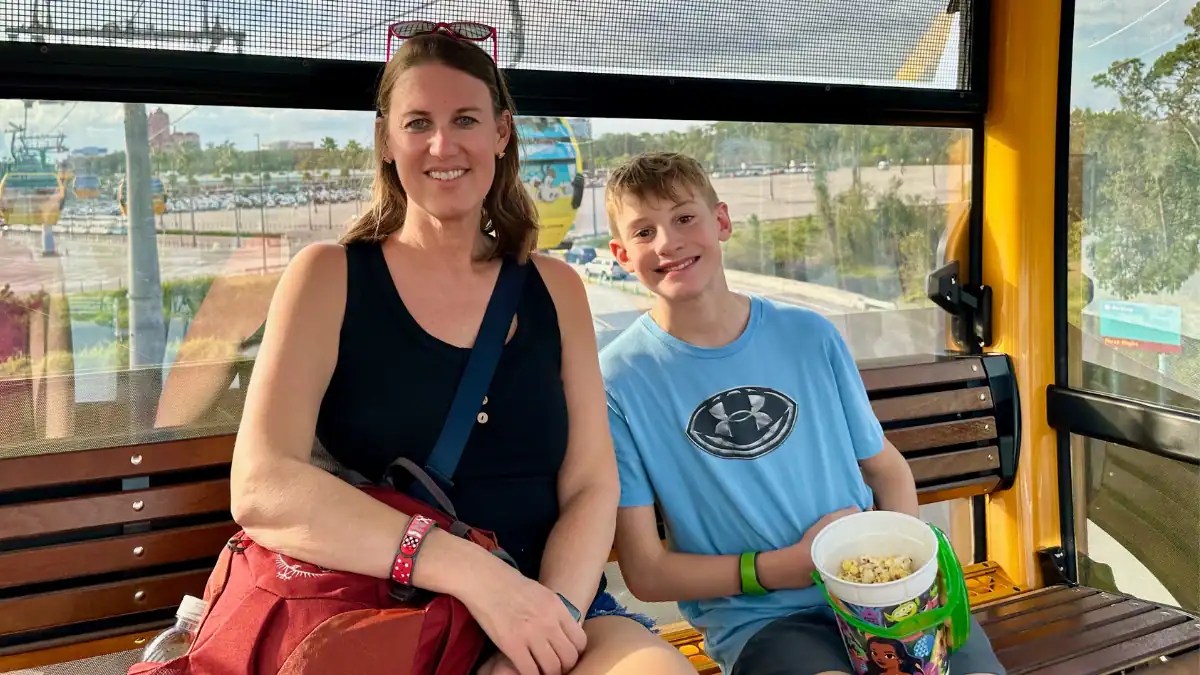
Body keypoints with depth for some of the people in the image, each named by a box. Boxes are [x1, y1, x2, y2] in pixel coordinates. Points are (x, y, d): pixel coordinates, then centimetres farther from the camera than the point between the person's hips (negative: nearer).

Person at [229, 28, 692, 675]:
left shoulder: (555, 289, 8)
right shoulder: (329, 277, -1)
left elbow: (591, 487, 3)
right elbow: (261, 488, -14)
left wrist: (550, 619, -16)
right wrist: (477, 572, -22)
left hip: (547, 609, 2)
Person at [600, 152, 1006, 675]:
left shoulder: (810, 336, 3)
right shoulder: (617, 383, -8)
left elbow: (886, 468, 14)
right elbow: (646, 572, -6)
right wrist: (787, 567, -13)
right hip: (757, 618, -4)